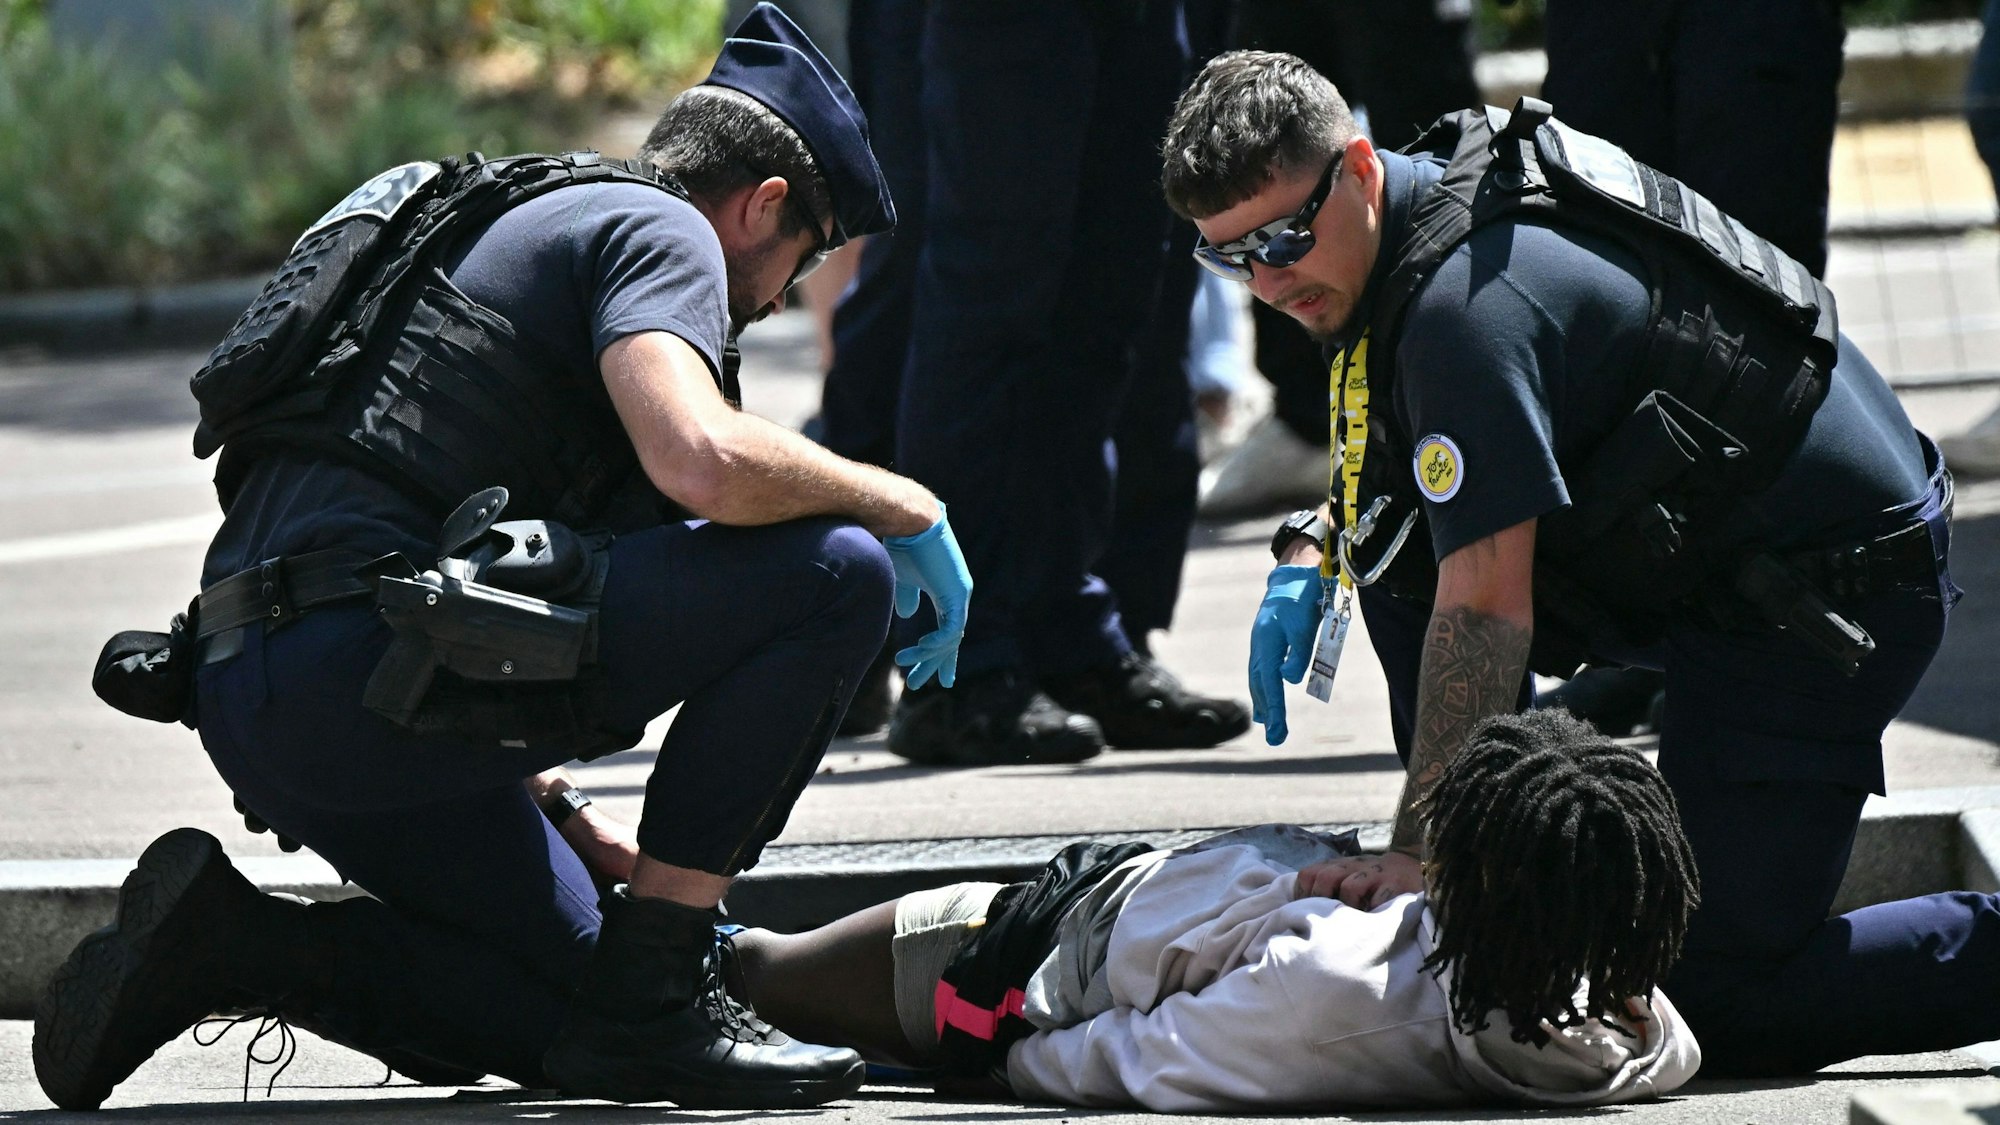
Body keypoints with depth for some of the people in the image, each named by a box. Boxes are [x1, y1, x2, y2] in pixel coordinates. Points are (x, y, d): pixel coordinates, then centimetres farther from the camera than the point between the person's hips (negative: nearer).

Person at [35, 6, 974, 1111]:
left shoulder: (517, 224, 31)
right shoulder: (656, 230, 1)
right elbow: (705, 462, -20)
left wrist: (592, 842, 30)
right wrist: (908, 508, 0)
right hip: (364, 662, -10)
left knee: (572, 1029, 16)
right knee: (833, 573, -8)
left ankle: (227, 940, 5)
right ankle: (653, 1004, -5)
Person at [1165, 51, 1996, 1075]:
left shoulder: (1468, 299, -26)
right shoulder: (1437, 192, 4)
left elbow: (1488, 613, -25)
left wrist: (1418, 850, -22)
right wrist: (1313, 549, 7)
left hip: (1835, 593, -10)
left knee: (1719, 1000, -13)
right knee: (1395, 541, 5)